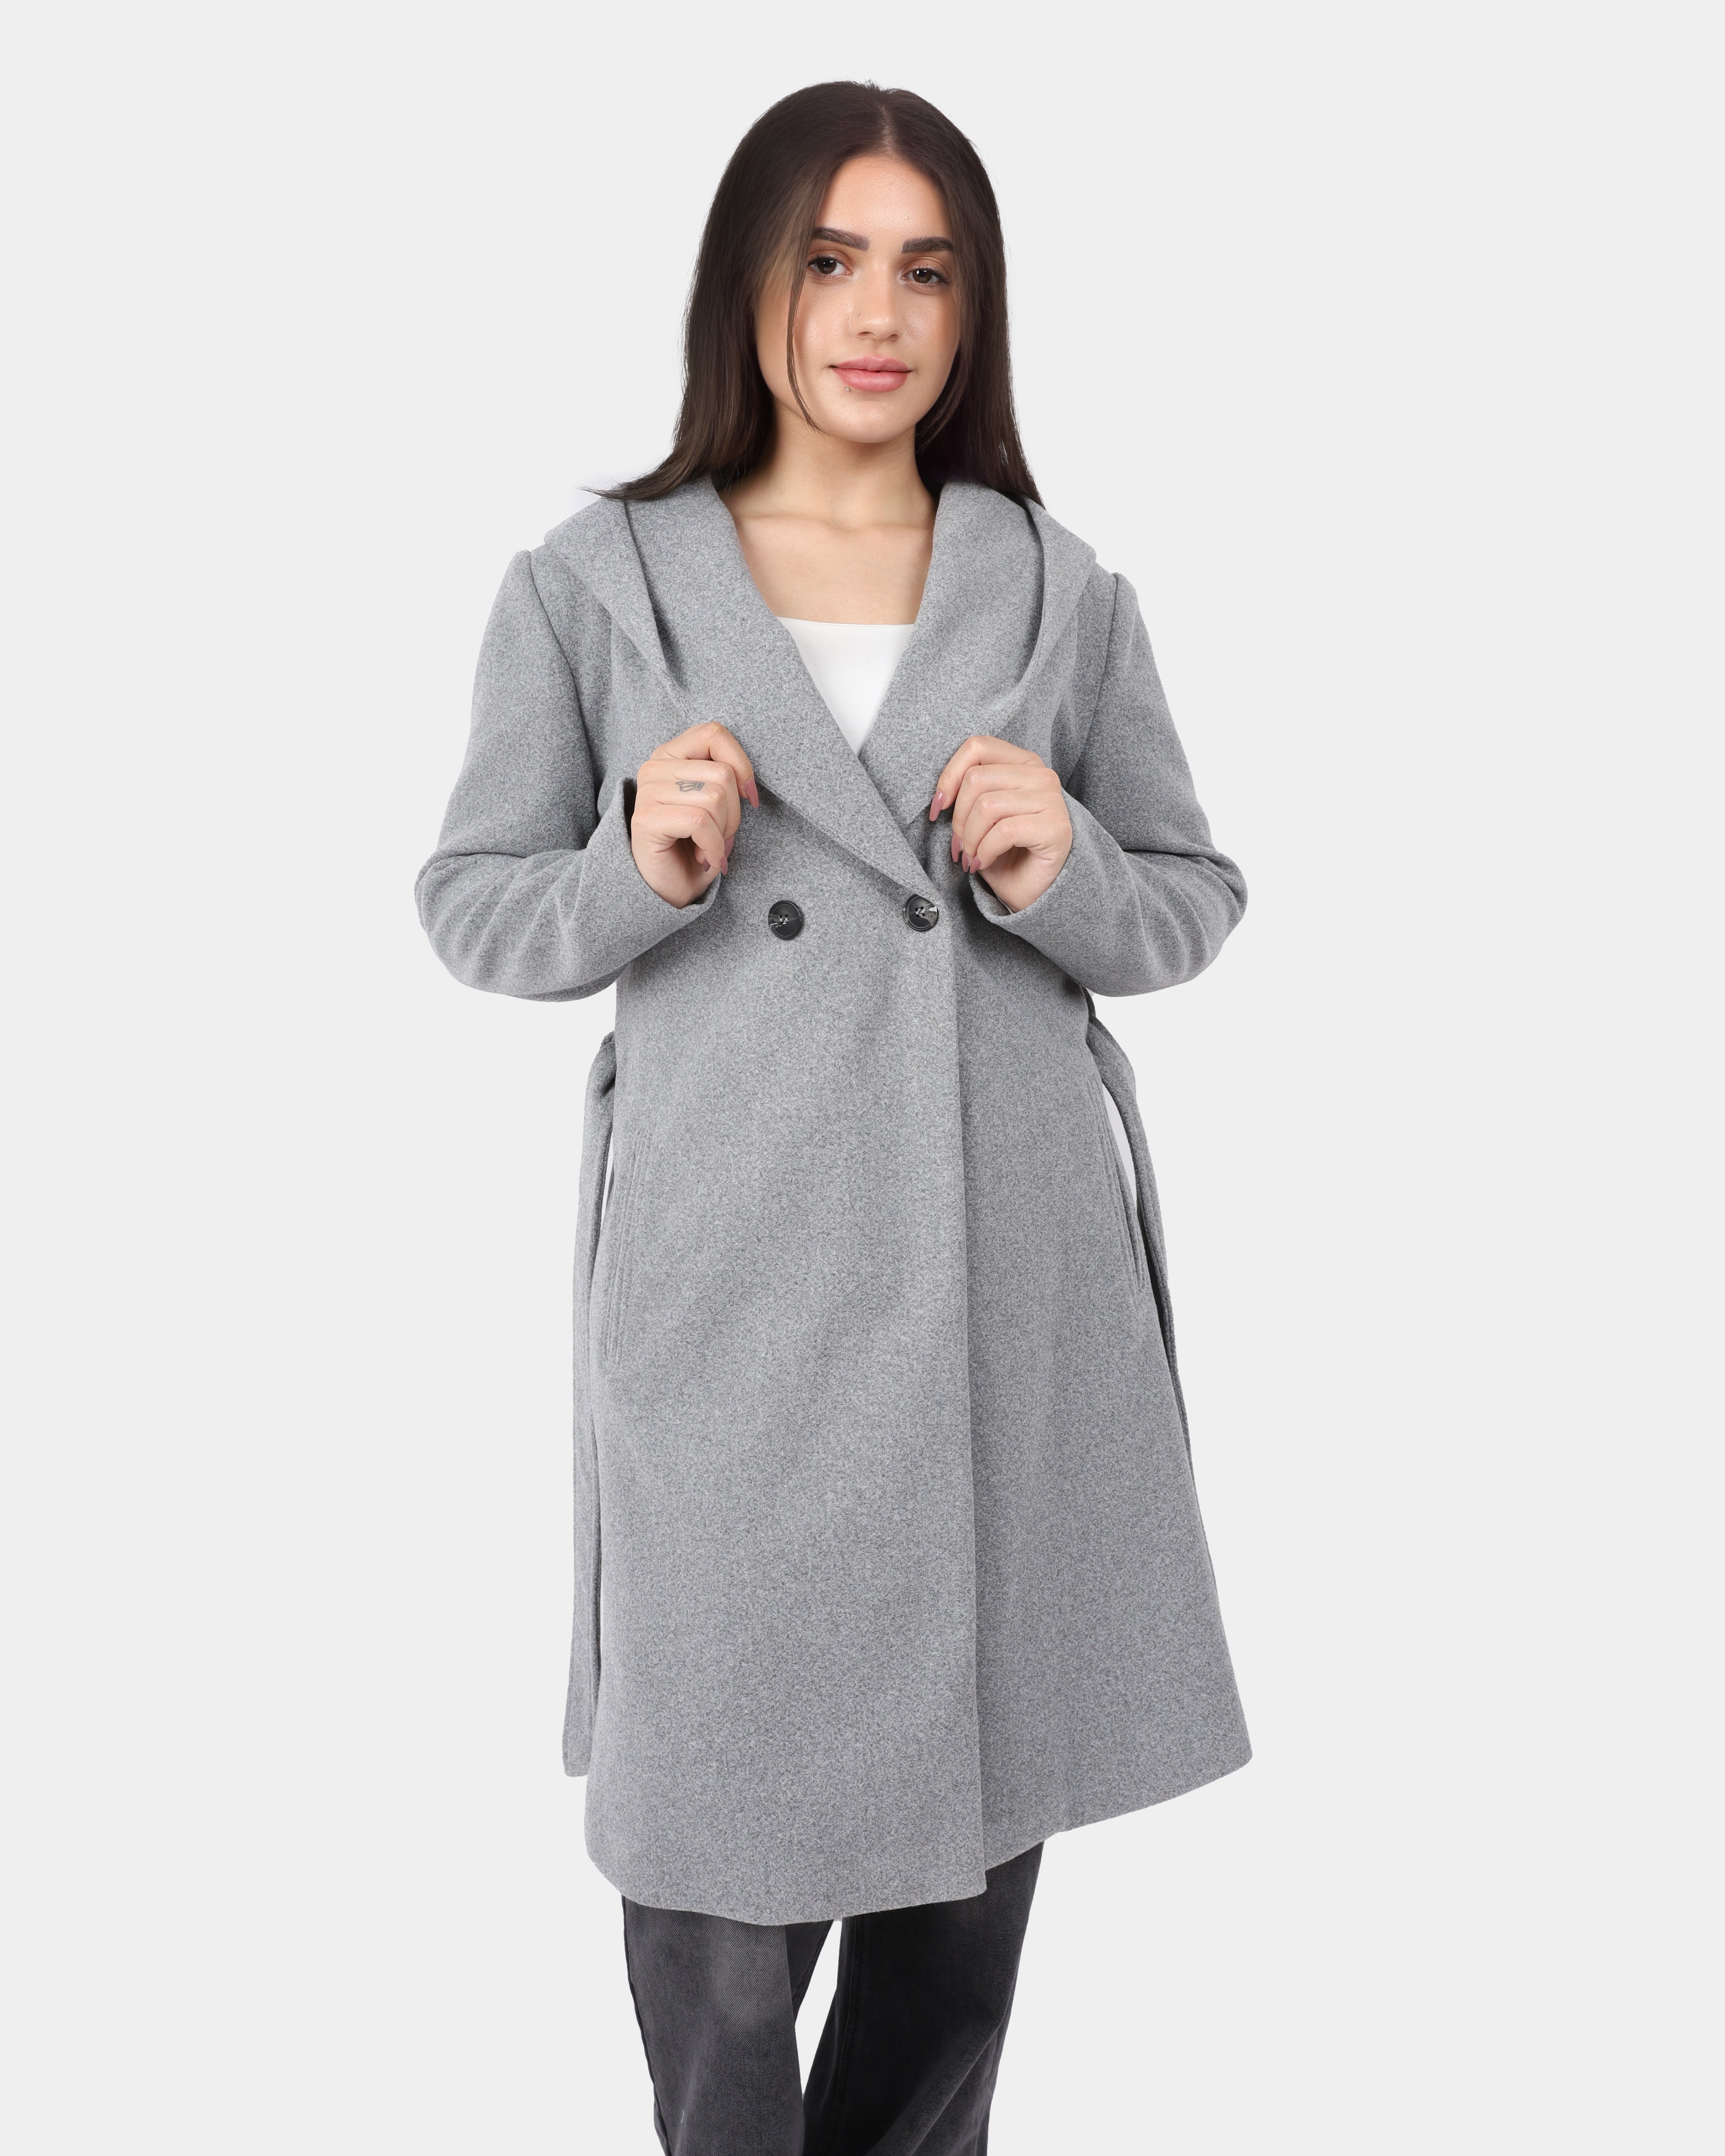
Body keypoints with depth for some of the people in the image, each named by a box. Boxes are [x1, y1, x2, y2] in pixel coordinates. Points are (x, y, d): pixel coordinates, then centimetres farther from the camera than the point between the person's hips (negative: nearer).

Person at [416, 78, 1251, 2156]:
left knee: (981, 1801, 13)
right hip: (731, 1279, -2)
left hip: (1017, 1273, 2)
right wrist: (640, 874, -14)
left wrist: (1067, 874, -9)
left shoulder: (1064, 596, 6)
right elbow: (473, 905, 7)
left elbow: (1196, 898, 12)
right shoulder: (588, 585, 2)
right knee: (723, 1838, 4)